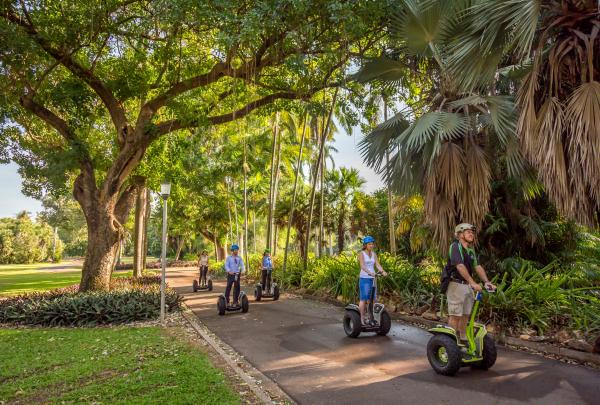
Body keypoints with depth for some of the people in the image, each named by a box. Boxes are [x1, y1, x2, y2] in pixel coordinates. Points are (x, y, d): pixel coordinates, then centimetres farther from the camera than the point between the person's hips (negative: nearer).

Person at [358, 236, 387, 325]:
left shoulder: (374, 254, 11)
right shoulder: (361, 253, -5)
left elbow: (377, 265, 0)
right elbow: (362, 265, -19)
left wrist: (383, 271, -20)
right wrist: (369, 272, -35)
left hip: (372, 278, 6)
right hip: (364, 278, -5)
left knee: (371, 299, 6)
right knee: (363, 299, -4)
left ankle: (369, 317, 15)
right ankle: (361, 318, 2)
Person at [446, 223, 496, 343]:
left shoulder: (471, 250, 15)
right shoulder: (455, 246, -13)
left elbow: (478, 267, 7)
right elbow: (460, 266, -24)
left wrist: (486, 281, -7)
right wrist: (473, 283, -31)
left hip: (467, 286, 8)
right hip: (456, 284, -8)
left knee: (465, 315, 13)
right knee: (455, 315, -5)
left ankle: (463, 340, 24)